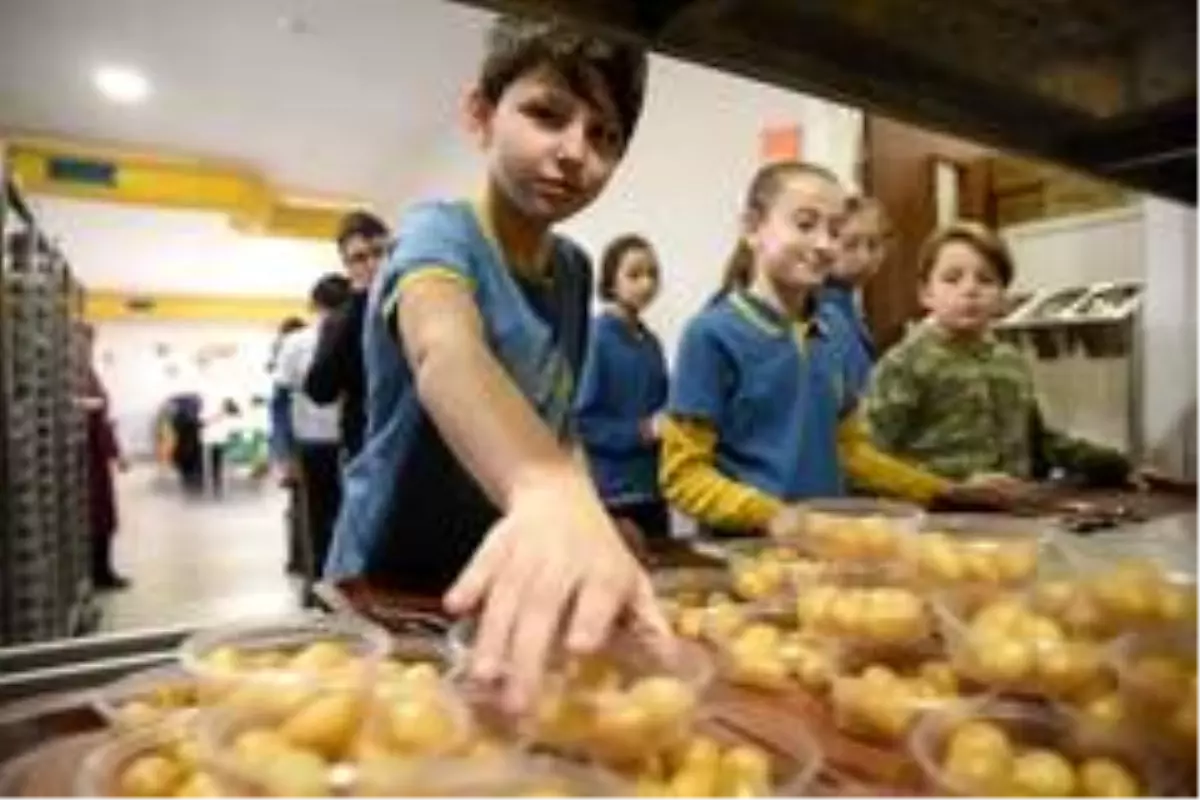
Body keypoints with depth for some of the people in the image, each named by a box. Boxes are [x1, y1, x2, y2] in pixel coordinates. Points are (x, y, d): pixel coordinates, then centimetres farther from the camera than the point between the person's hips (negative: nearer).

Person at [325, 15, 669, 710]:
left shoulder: (575, 269, -1)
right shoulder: (439, 232, -19)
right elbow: (446, 351, -43)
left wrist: (589, 521, -5)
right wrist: (546, 491, -61)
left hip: (497, 593, 6)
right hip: (392, 586, -5)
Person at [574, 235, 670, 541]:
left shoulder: (651, 342, 10)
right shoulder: (596, 338, -11)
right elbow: (582, 421, -15)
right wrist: (644, 430, -20)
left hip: (652, 489, 7)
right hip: (609, 494, -7)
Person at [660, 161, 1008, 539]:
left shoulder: (836, 333, 8)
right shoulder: (713, 334, -10)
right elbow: (683, 473, -10)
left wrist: (945, 492, 16)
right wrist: (767, 515, -23)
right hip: (744, 543, -4)